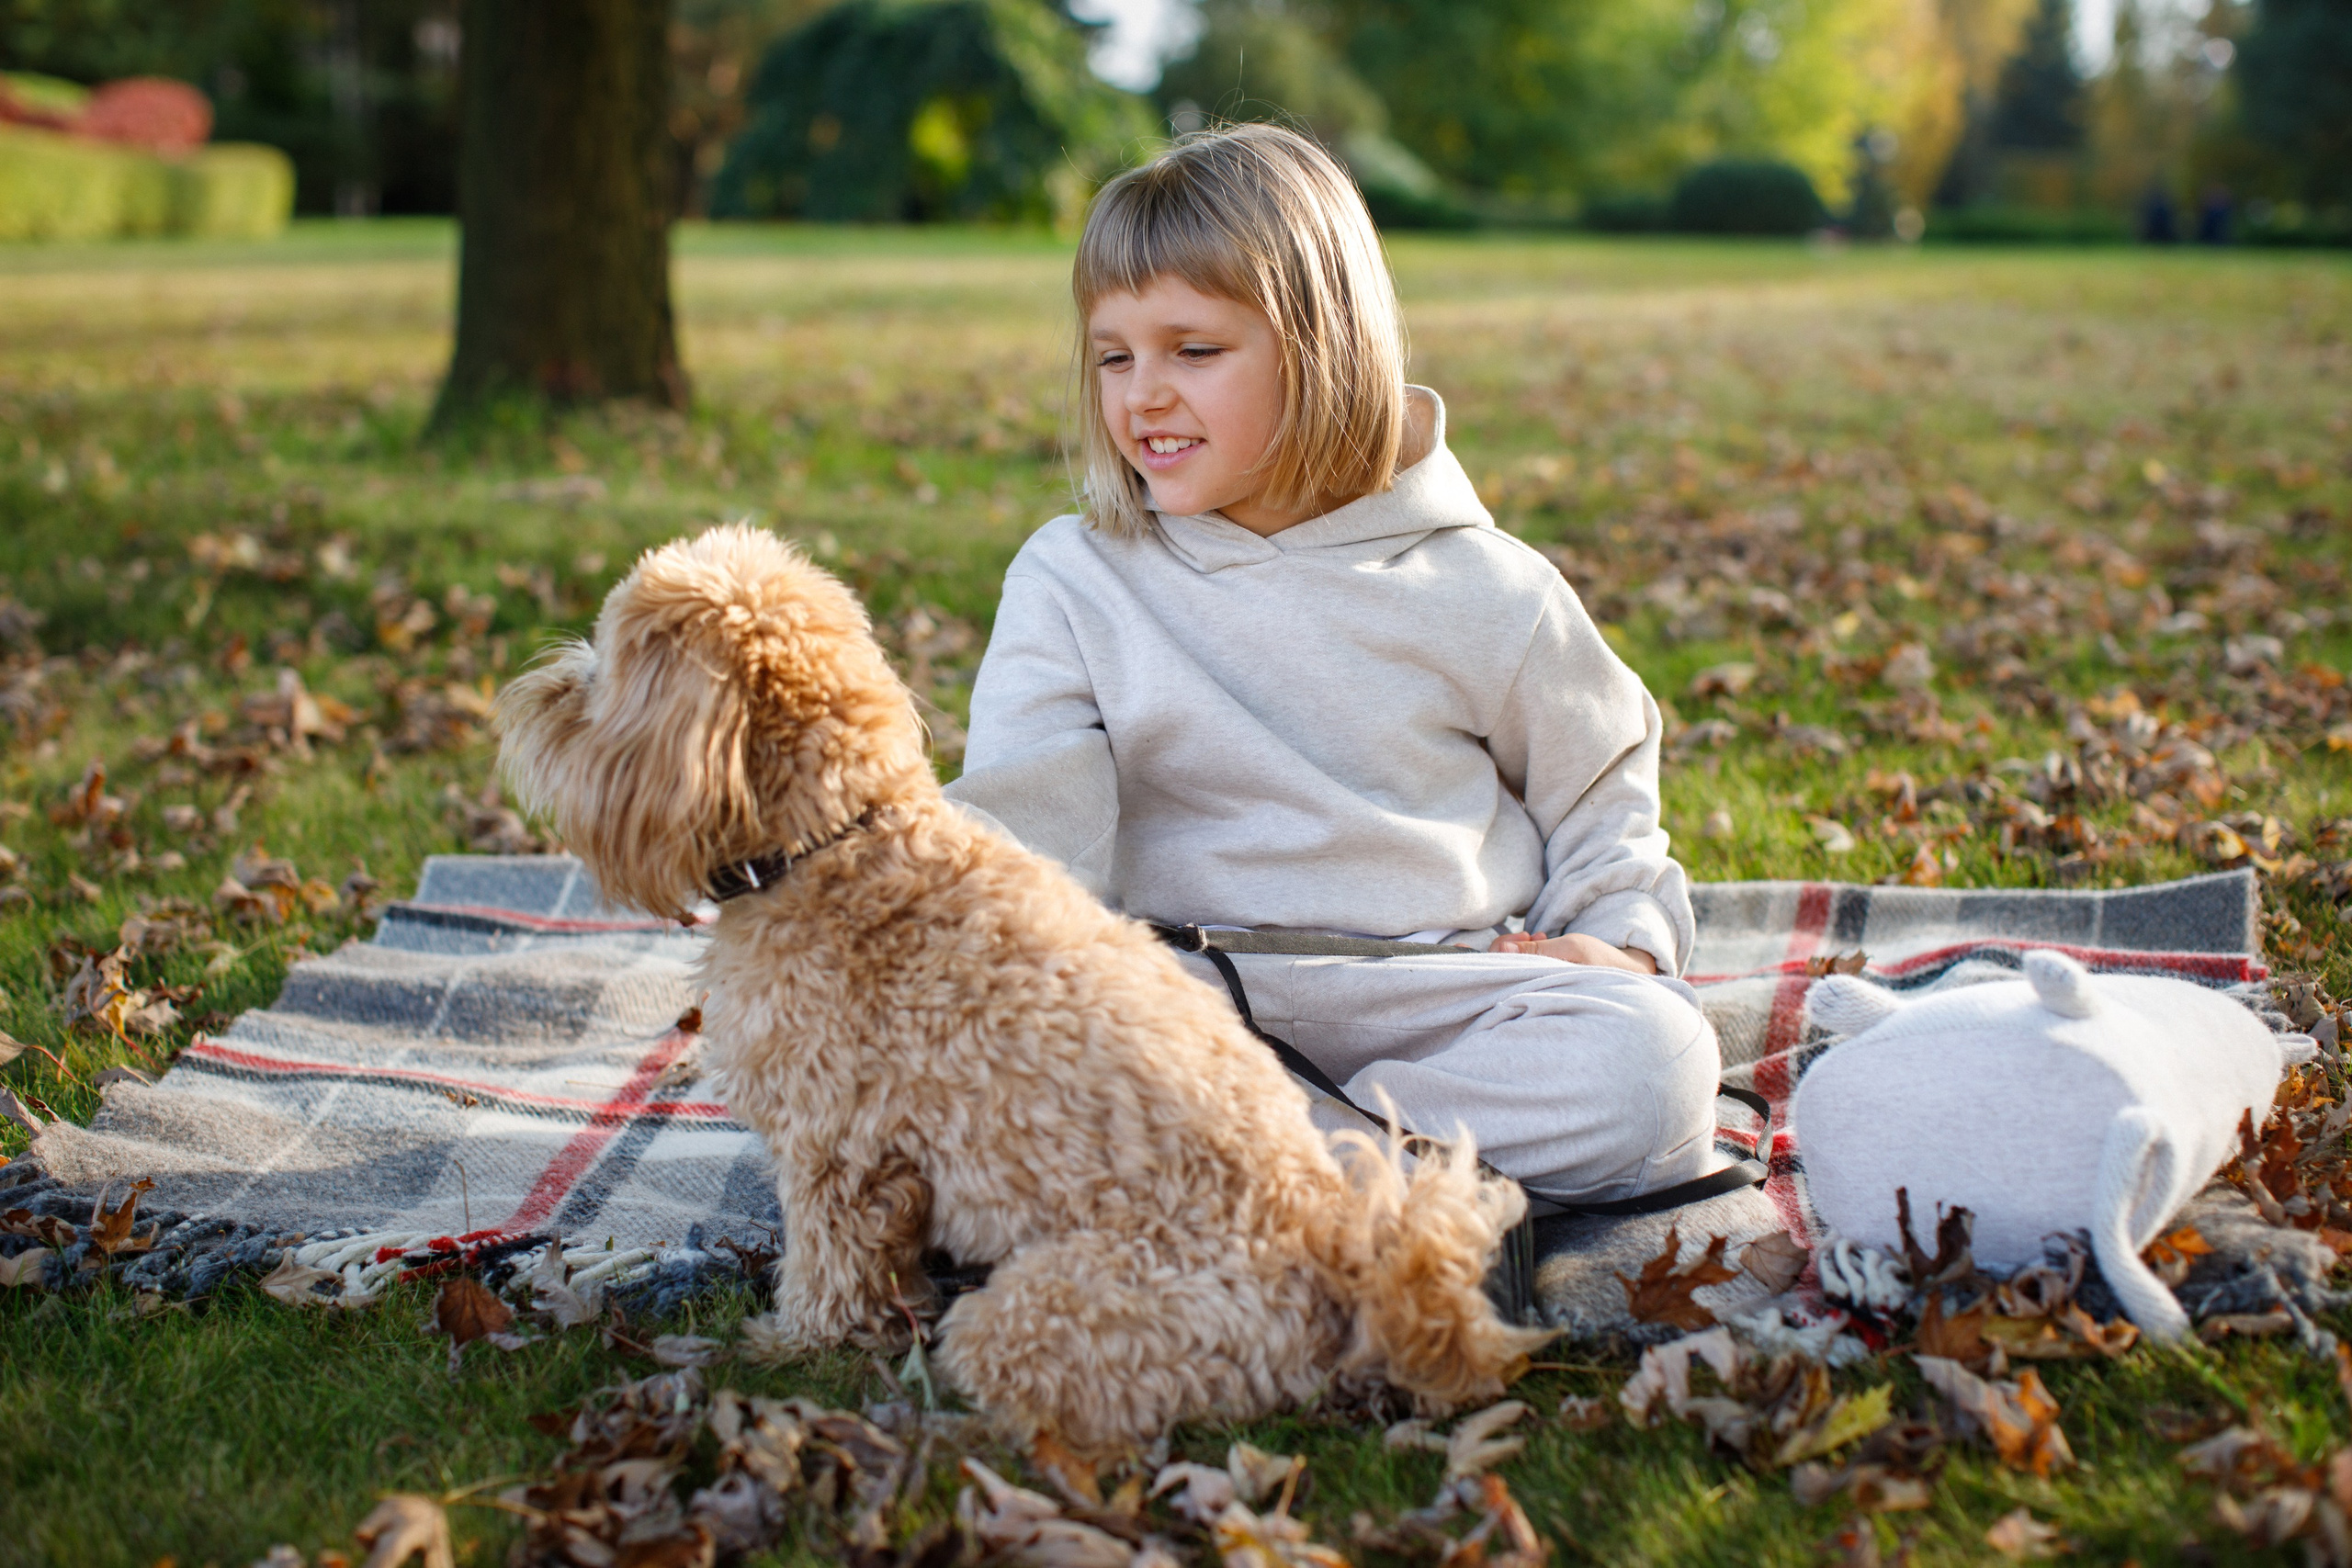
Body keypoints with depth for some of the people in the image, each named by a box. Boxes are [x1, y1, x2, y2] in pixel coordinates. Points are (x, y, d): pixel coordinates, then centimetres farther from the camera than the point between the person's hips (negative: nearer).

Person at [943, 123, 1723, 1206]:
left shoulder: (1477, 588, 6)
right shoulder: (1072, 582, 4)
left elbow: (1599, 787, 19)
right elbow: (1025, 833, -8)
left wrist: (1620, 941, 1)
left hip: (1444, 994, 1)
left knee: (1655, 1057, -28)